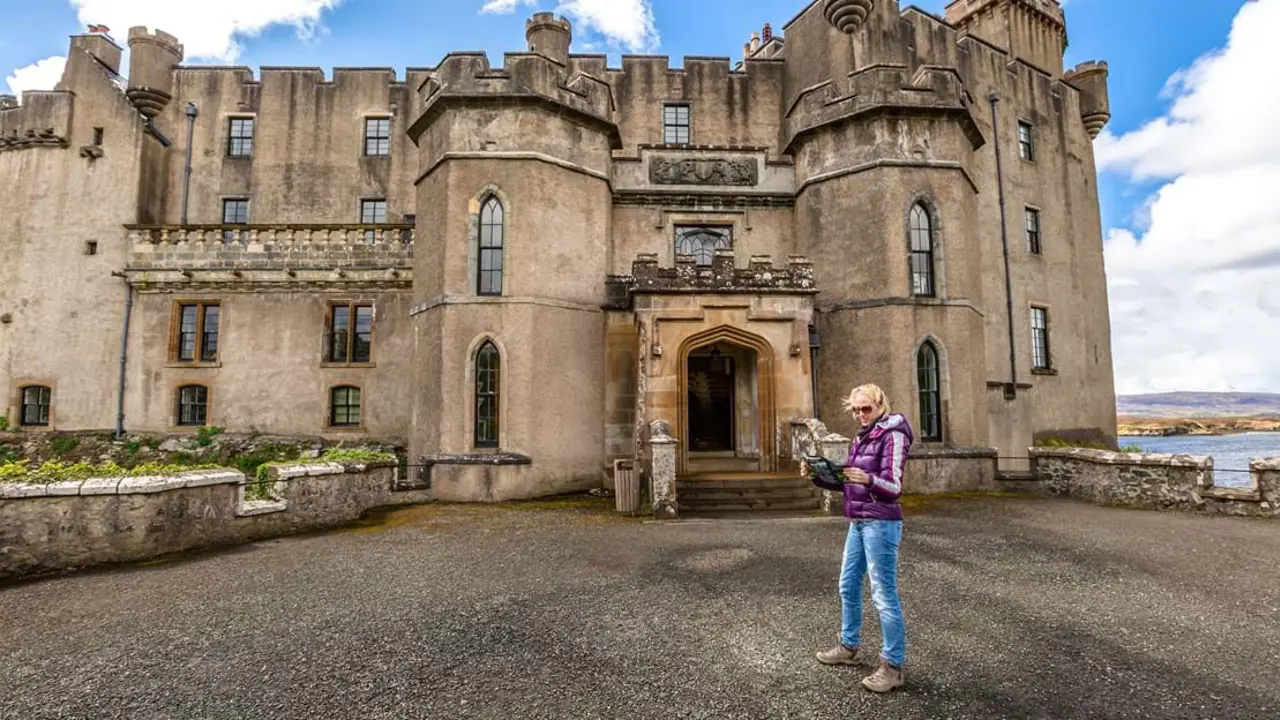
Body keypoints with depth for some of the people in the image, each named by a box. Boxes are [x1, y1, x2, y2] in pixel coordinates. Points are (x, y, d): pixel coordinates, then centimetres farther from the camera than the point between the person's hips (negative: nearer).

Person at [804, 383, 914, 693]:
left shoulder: (893, 434, -11)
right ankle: (848, 647, 33)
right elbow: (847, 484, 16)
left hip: (881, 524, -9)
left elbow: (893, 487, -18)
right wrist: (818, 475, 2)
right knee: (848, 587, 17)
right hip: (858, 522, 9)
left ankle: (894, 666, 9)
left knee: (884, 594, -2)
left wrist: (868, 479, -36)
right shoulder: (861, 437, 14)